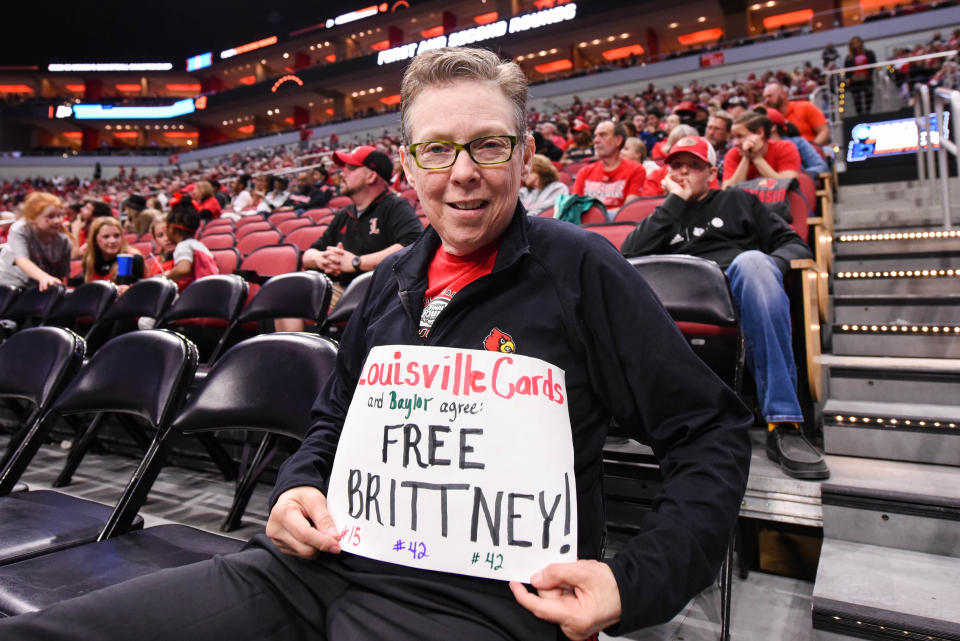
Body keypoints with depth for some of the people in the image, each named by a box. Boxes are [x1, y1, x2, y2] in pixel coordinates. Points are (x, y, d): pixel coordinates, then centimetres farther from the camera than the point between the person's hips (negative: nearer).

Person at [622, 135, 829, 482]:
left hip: (738, 293, 0)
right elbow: (630, 255, 9)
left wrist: (769, 267, -4)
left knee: (751, 261, -37)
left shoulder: (737, 201, 30)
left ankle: (784, 425, -39)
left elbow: (795, 245, 20)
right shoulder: (661, 217, 32)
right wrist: (674, 201, 13)